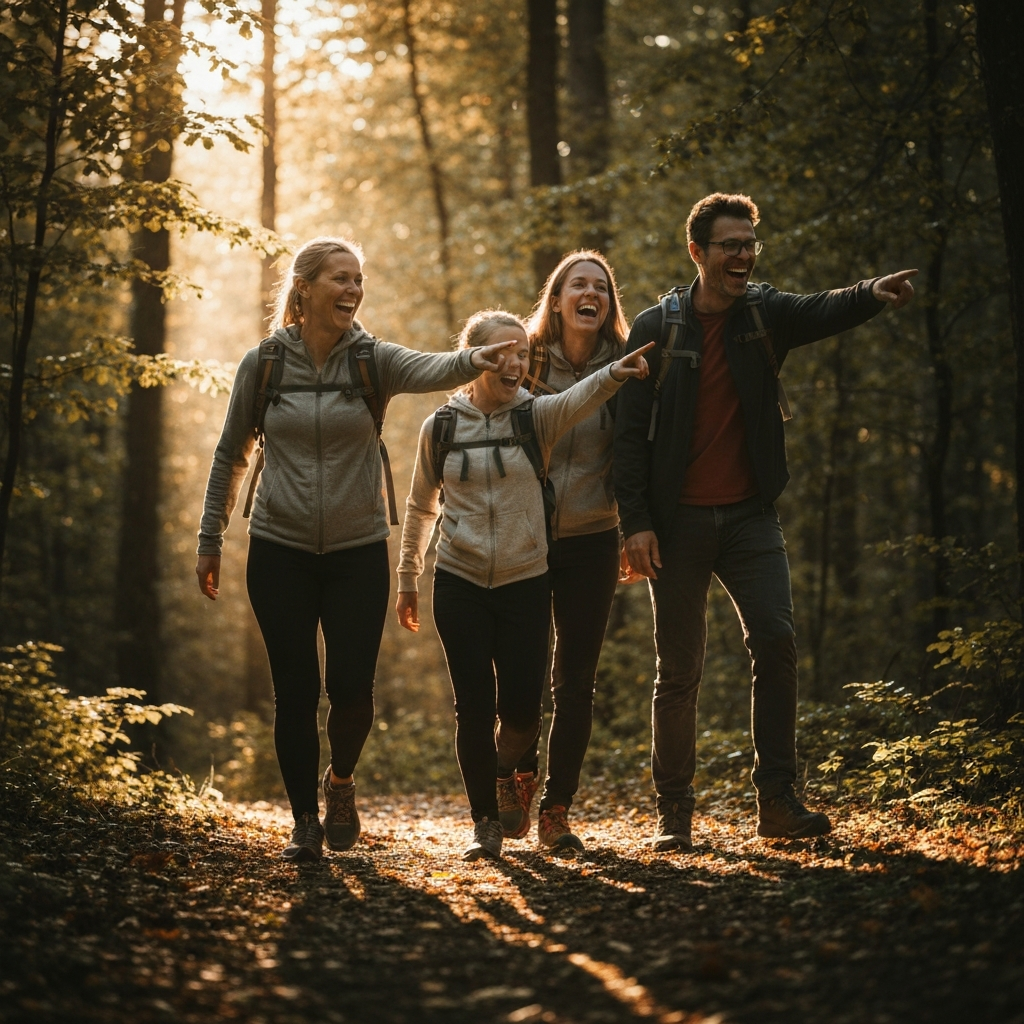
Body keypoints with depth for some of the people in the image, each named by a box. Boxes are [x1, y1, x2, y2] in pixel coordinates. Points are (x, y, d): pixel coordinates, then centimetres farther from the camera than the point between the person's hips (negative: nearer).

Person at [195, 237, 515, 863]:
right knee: (296, 691, -1)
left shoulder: (373, 360, -4)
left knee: (351, 687, -3)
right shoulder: (263, 364, -2)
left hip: (358, 553, 0)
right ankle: (306, 821, 13)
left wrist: (472, 360, -48)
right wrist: (211, 540, 11)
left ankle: (341, 781, 28)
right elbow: (232, 456, 9)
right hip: (280, 552, 0)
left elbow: (430, 371, -26)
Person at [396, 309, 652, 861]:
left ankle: (505, 767, 33)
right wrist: (407, 578, 15)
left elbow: (579, 397, -27)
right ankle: (485, 821, 13)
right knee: (474, 706, -1)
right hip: (460, 583, 0)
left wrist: (612, 374, -48)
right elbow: (421, 506, 12)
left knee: (521, 707, -1)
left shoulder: (537, 416, -3)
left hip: (525, 583, 0)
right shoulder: (442, 426, 0)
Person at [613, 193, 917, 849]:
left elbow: (825, 312, -19)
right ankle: (674, 812, 14)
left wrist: (875, 294, -41)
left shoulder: (766, 314, 3)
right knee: (680, 670, 2)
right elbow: (631, 432, -2)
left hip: (750, 516, 2)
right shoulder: (657, 330, -2)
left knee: (776, 641, -12)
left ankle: (778, 800, -5)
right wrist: (636, 521, -10)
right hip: (678, 522, -2)